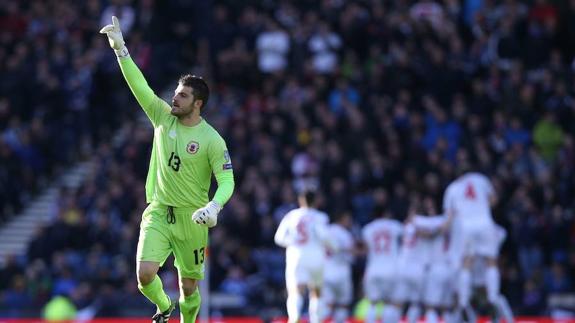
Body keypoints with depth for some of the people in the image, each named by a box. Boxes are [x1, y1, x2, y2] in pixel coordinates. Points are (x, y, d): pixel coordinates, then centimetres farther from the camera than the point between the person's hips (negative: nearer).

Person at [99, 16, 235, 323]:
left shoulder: (212, 140, -9)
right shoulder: (163, 117, 1)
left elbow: (226, 180, -11)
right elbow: (139, 85, -5)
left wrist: (214, 206, -31)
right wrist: (120, 48, -13)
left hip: (191, 218, -2)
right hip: (158, 213, 2)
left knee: (189, 286, 6)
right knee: (145, 274, -16)